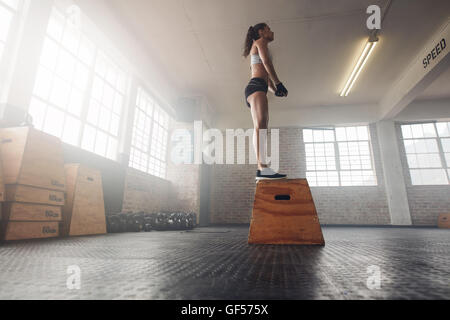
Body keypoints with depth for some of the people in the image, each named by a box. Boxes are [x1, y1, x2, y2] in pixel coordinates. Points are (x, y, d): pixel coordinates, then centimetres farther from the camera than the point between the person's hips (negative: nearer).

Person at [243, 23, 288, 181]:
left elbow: (266, 78, 31)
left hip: (253, 89, 10)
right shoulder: (261, 41, 13)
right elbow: (266, 62, -5)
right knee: (260, 125, -26)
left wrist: (275, 90, 16)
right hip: (256, 86, -9)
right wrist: (279, 83, -8)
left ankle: (262, 171, -13)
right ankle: (262, 168, -40)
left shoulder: (256, 49, 38)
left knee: (261, 128, -5)